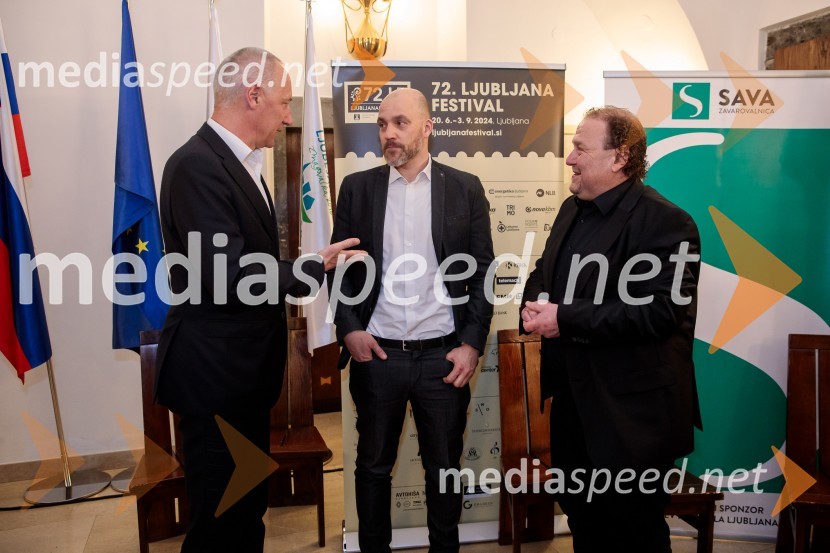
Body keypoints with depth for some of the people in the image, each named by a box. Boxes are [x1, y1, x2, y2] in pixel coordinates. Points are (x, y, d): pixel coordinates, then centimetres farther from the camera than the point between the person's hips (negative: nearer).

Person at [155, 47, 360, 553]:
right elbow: (229, 277, -26)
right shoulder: (198, 164, -19)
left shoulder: (240, 162, 11)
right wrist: (315, 267, -16)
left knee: (248, 509, 22)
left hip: (245, 369, 10)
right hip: (215, 374, -9)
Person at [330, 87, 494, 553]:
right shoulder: (357, 187, 4)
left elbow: (482, 272, 2)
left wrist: (472, 344, -5)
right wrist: (349, 328, -5)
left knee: (444, 466, 12)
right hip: (377, 355, 1)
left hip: (444, 356, -1)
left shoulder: (465, 188, 1)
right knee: (373, 465, 14)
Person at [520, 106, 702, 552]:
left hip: (632, 412, -8)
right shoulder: (573, 209, 10)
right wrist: (534, 307, -5)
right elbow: (544, 274, 19)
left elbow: (663, 309, -27)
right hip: (573, 402, 8)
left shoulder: (665, 222, -17)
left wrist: (565, 320, -24)